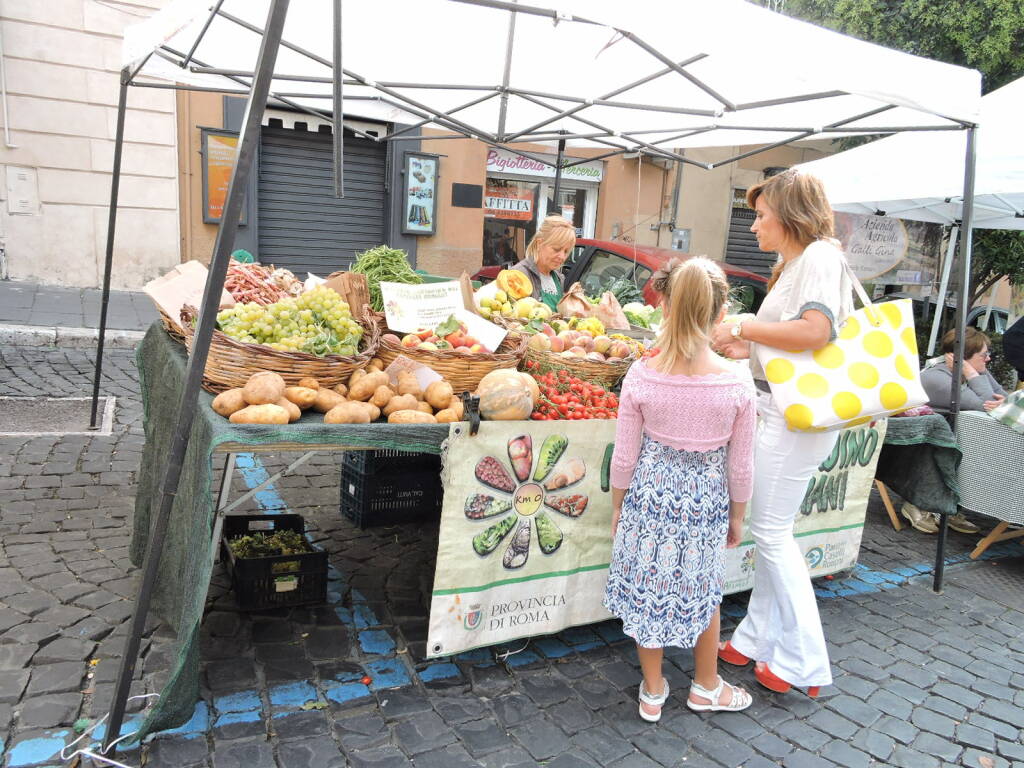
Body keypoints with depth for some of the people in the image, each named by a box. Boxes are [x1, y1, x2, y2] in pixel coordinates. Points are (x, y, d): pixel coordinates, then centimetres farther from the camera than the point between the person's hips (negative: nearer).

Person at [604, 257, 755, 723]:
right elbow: (740, 465, -5)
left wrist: (617, 506, 8)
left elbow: (625, 456, -8)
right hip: (706, 503, 1)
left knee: (647, 589, 17)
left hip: (650, 496, 0)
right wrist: (737, 515, 11)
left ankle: (653, 692, 34)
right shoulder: (737, 385, -15)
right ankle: (706, 687, 43)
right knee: (702, 594, 22)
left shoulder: (641, 376, -16)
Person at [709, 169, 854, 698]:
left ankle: (803, 663, 11)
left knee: (772, 533, -3)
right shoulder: (794, 263, 19)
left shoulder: (819, 255, -11)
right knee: (769, 531, 14)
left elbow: (816, 330, -25)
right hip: (782, 409, 10)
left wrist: (743, 327, -17)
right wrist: (747, 346, 13)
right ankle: (760, 639, 26)